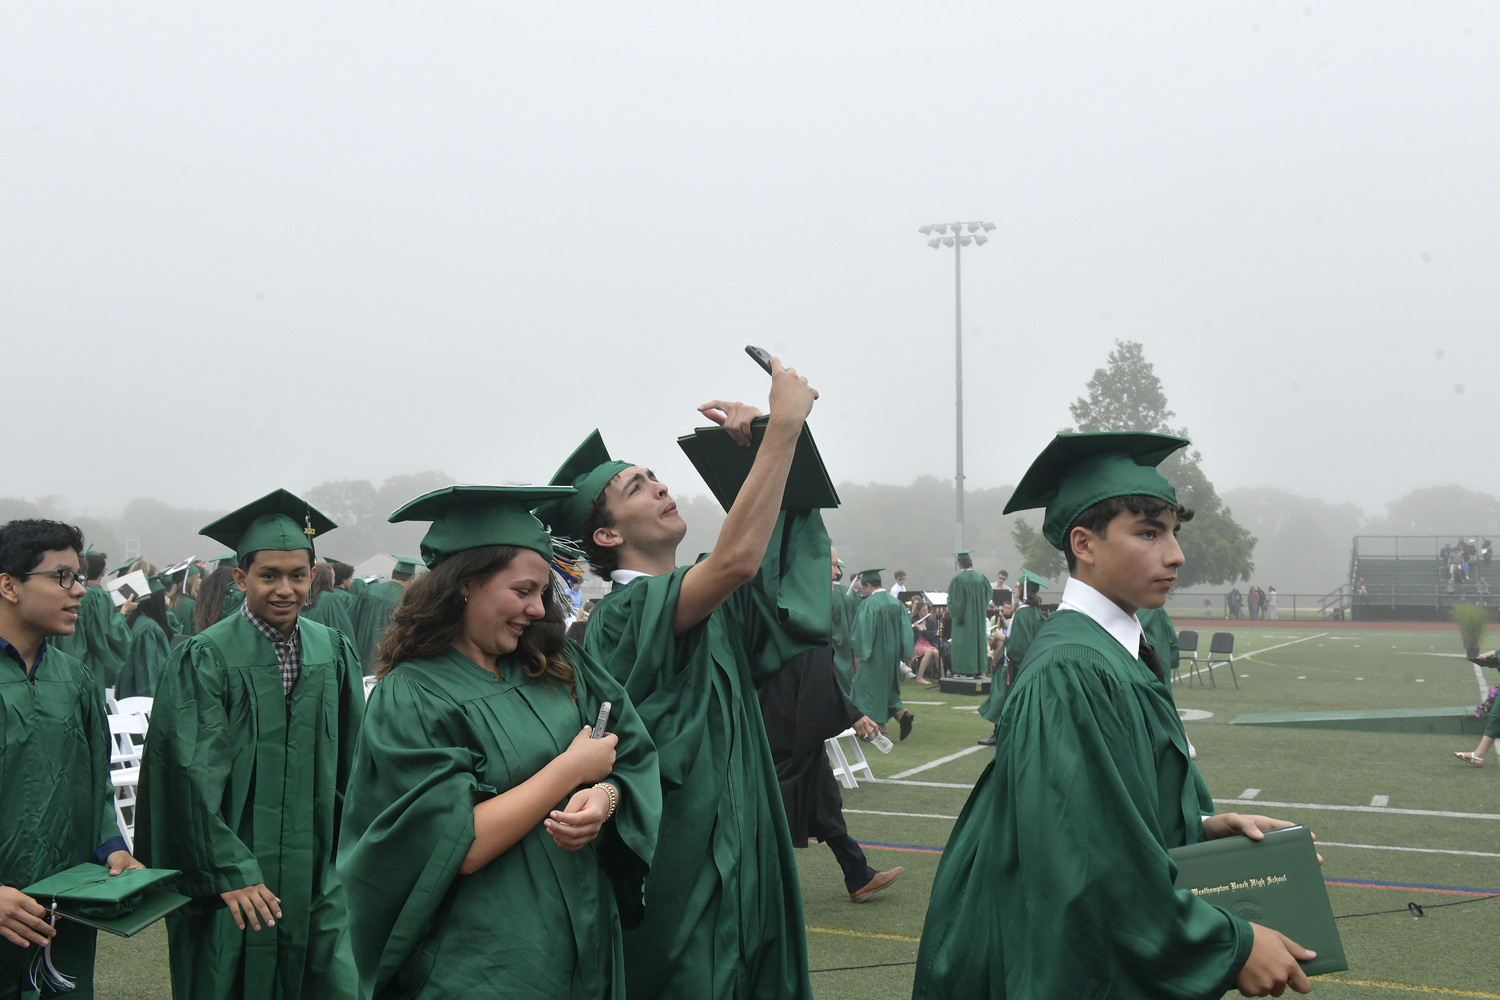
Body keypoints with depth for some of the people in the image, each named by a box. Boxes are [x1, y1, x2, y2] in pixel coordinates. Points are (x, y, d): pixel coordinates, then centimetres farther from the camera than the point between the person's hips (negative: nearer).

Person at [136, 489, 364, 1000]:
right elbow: (195, 775, -12)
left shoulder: (334, 652, 4)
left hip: (319, 878, 4)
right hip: (233, 877, -3)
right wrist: (230, 871, -17)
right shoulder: (204, 659, -9)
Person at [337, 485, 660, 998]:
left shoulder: (558, 666, 5)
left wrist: (606, 796, -17)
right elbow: (461, 847, -22)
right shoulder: (409, 697, -14)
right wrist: (571, 769, -17)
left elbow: (636, 760, 4)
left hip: (587, 935, 7)